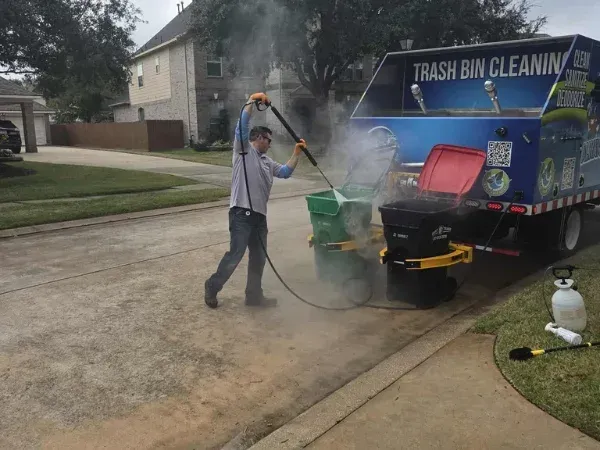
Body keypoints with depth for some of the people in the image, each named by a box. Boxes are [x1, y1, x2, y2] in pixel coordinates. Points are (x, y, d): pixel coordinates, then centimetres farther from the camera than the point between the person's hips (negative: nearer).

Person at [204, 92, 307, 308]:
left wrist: (296, 153, 13)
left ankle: (254, 295, 21)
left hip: (259, 215, 8)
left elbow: (285, 172, 22)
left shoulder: (266, 161, 24)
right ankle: (212, 286, 9)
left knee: (258, 258, 10)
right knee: (235, 254, -8)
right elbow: (242, 126, -12)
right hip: (241, 213, -8)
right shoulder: (243, 149, 1)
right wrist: (252, 102, -17)